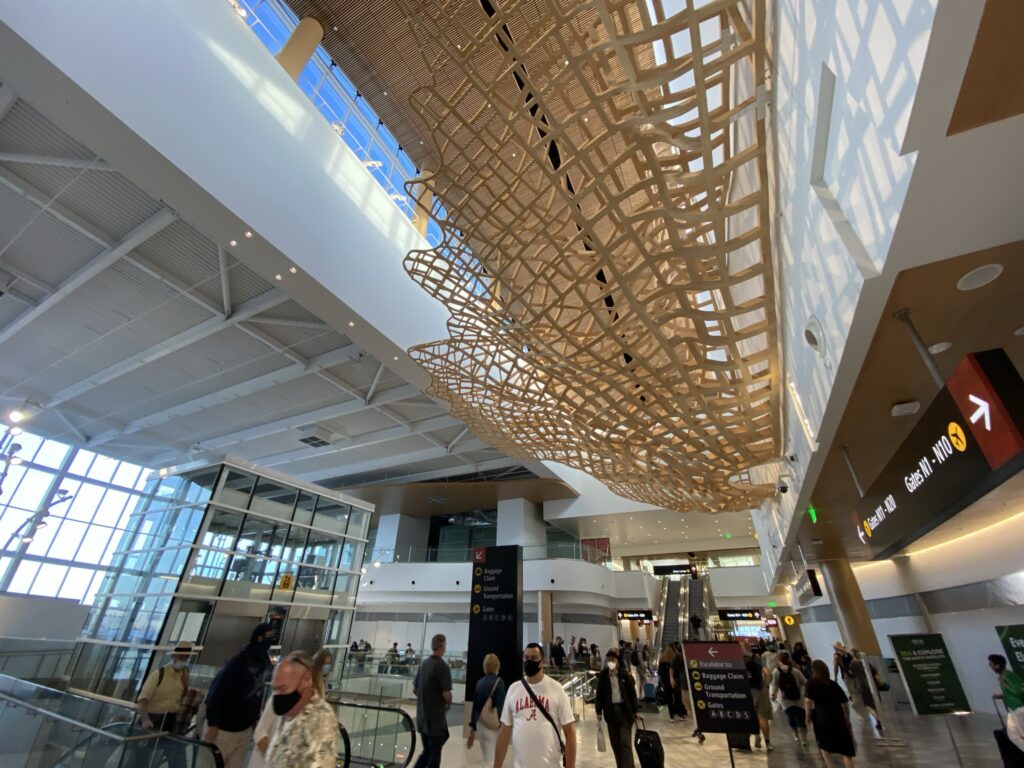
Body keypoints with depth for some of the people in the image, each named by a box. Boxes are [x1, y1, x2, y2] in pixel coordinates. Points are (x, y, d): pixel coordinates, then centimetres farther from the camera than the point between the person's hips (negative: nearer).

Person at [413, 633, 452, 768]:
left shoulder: (423, 663, 3)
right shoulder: (442, 666, -20)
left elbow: (414, 689, 10)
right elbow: (446, 694, -21)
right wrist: (448, 703, -1)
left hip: (422, 716, 7)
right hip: (436, 717, -7)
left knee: (427, 751, 22)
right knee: (434, 755, 8)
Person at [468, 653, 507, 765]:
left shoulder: (479, 682, 4)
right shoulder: (499, 682, -13)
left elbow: (475, 706, 9)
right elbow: (500, 707, -18)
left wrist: (472, 730, 16)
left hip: (480, 724, 6)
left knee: (487, 758, 22)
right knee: (492, 760, 4)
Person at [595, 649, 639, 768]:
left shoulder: (625, 674, -6)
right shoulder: (602, 676, -3)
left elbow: (632, 692, -2)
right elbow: (599, 694, 2)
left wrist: (636, 710, -3)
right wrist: (599, 711, 1)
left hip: (625, 710, -2)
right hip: (611, 710, 2)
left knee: (625, 742, -5)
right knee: (615, 742, 11)